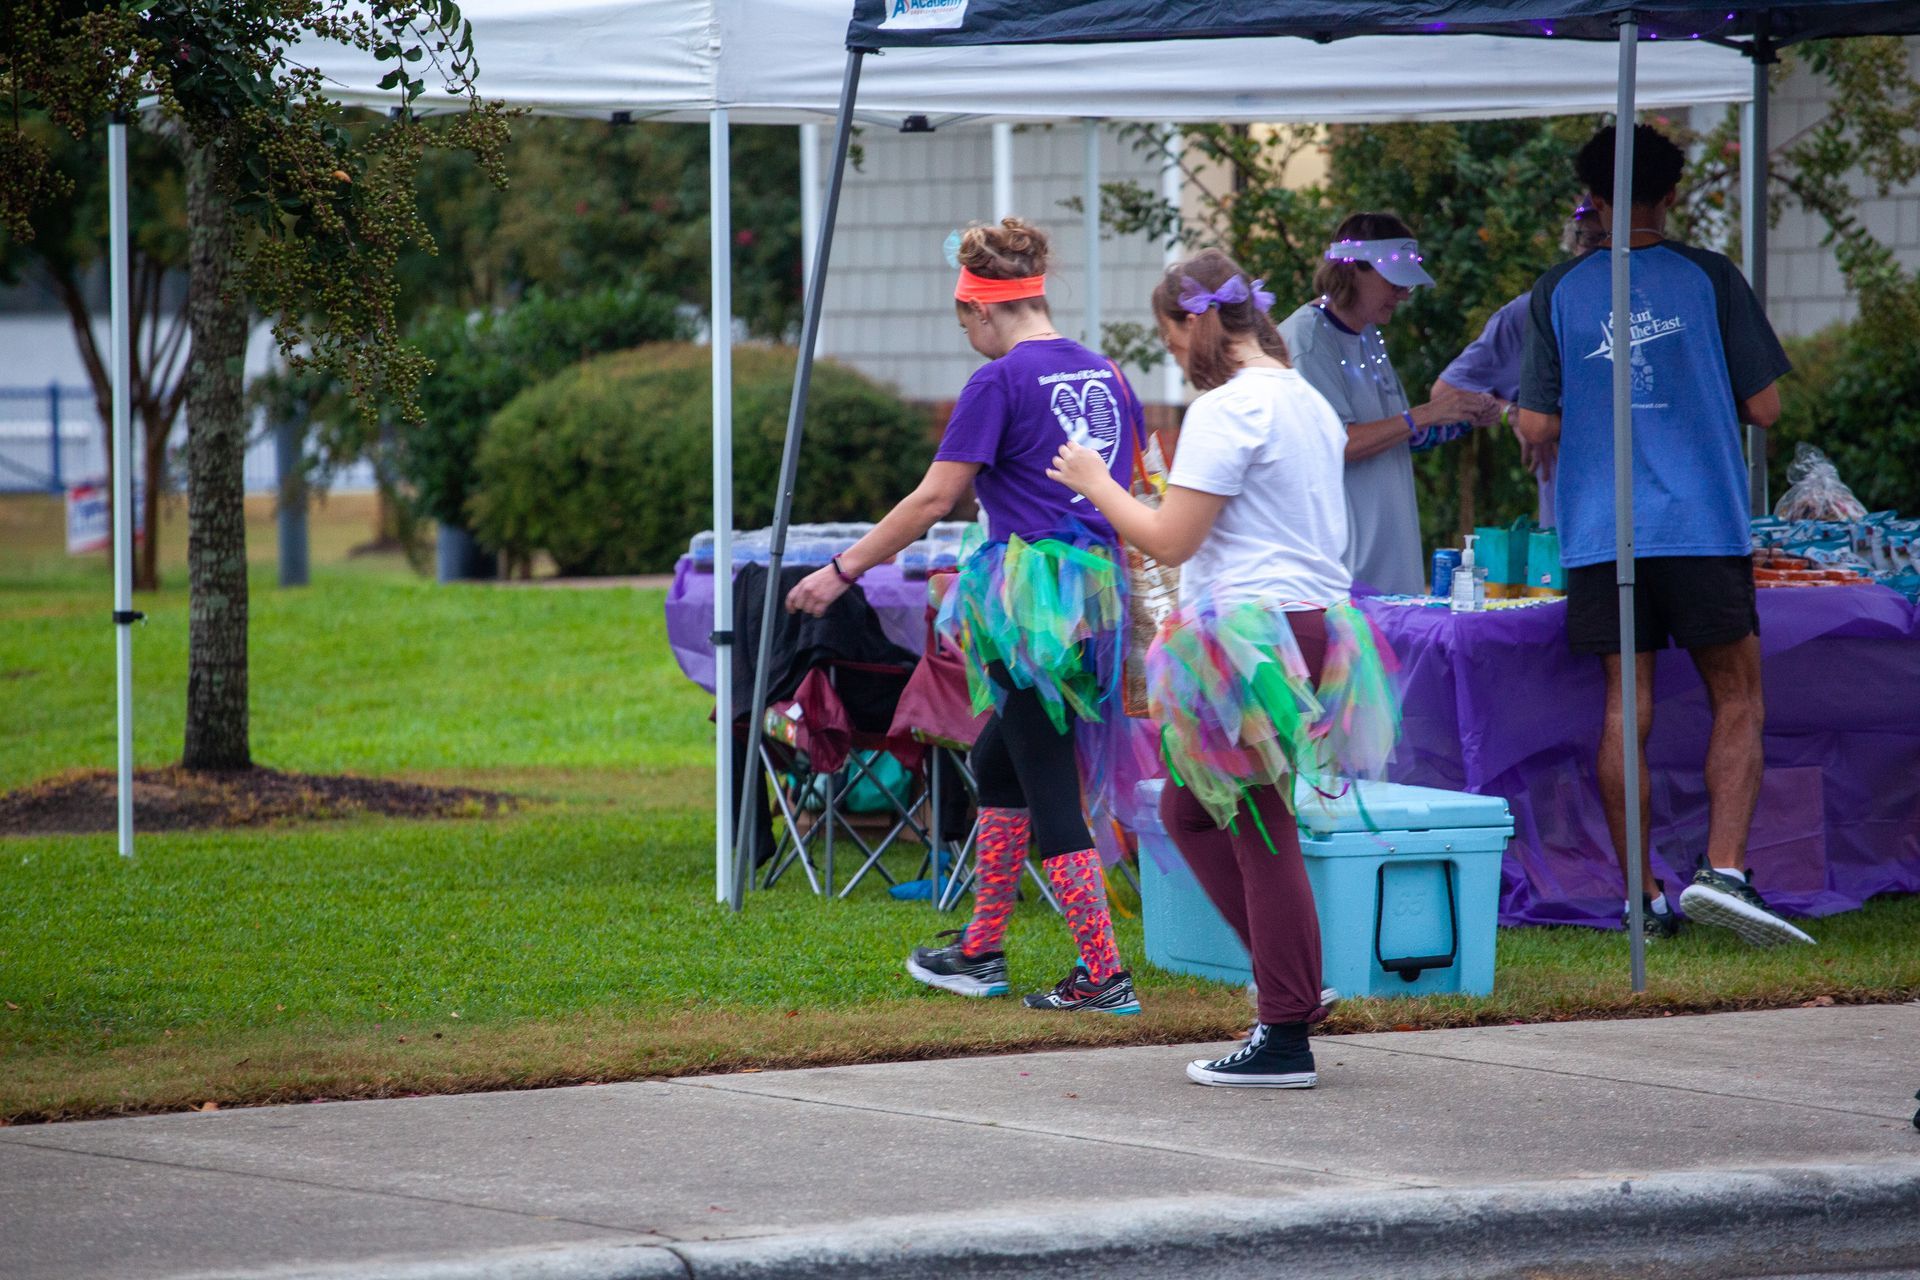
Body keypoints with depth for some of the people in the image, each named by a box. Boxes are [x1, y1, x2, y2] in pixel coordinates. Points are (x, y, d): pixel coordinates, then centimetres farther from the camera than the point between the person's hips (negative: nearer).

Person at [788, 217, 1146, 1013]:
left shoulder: (1001, 381, -10)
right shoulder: (1104, 374, 12)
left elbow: (934, 499, -10)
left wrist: (844, 570, -2)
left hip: (1031, 590, -8)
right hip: (1097, 588, 8)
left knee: (1049, 789, -4)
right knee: (998, 760, 21)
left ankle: (1105, 977, -7)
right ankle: (980, 952, 27)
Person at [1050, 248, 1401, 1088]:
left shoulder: (1228, 409, -15)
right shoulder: (1310, 403, 15)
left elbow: (1170, 541, -17)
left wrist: (1098, 485, -1)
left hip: (1253, 632, -10)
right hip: (1318, 620, 10)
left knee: (1259, 830, -5)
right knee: (1189, 809, 18)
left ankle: (1286, 1040, -2)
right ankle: (1291, 983, 15)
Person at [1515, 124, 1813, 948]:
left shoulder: (1558, 292, 5)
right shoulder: (1709, 279, 1)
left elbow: (1536, 427, 3)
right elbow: (1765, 407, 1)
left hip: (1599, 533, 2)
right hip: (1703, 525, -2)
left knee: (1626, 709, 5)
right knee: (1737, 701, 4)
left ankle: (1642, 896, 4)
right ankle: (1723, 871, -12)